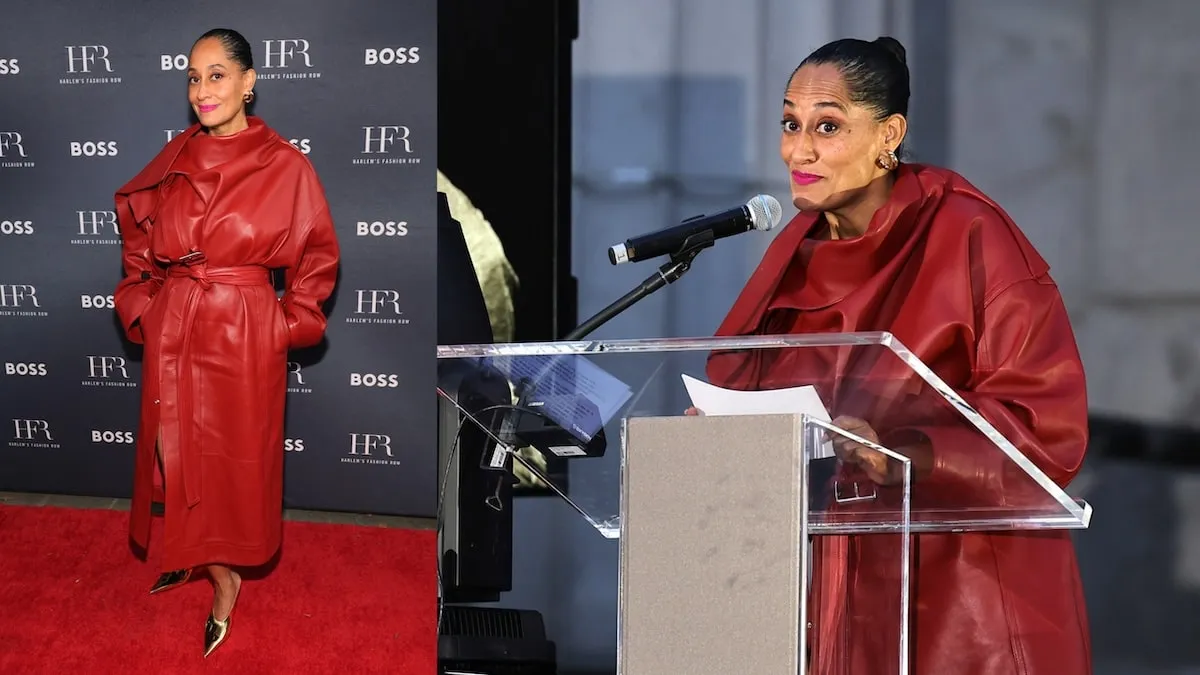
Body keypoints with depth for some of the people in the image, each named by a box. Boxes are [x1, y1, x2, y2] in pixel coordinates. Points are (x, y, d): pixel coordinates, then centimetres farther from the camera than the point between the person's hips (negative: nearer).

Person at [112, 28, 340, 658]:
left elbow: (318, 254, -1)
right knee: (178, 451, 8)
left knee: (235, 456, 5)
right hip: (172, 328, 4)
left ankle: (221, 563, 23)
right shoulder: (175, 158, 3)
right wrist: (142, 299, 12)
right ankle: (207, 567, 25)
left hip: (244, 333, -4)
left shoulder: (284, 165, -9)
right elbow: (135, 227, 19)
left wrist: (291, 322, -3)